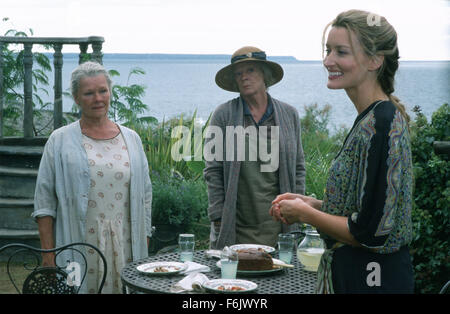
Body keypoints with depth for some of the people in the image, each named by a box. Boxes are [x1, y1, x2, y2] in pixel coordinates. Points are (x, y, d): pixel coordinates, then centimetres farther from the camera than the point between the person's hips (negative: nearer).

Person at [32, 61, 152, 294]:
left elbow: (144, 197, 13)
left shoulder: (131, 139, 11)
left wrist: (144, 248, 9)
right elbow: (44, 202, 0)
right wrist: (48, 253, -7)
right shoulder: (60, 141, 2)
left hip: (124, 248, 3)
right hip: (78, 249, -2)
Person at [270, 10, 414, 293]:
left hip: (370, 280, -9)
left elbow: (370, 232, -24)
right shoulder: (375, 117, 7)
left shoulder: (379, 125, -22)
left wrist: (304, 213, -11)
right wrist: (313, 204, 6)